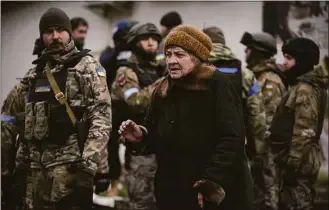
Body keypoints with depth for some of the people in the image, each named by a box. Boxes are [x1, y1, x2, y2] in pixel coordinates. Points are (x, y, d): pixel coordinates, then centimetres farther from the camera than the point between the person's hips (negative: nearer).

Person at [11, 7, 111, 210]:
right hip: (37, 163, 6)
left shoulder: (87, 66, 0)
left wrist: (89, 161, -20)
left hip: (71, 162, -6)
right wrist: (21, 157, 13)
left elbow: (102, 115, -10)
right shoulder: (35, 72, 17)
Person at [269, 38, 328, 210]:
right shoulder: (302, 87, 16)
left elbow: (304, 133, -23)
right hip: (300, 161, 10)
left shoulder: (304, 91, -17)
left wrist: (292, 164, -22)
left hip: (299, 163, -10)